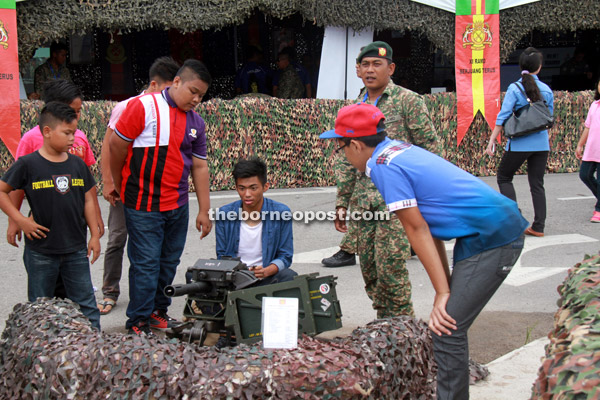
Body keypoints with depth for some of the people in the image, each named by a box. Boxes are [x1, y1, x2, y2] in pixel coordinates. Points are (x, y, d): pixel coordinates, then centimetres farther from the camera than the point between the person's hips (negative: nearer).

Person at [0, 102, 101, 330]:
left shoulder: (78, 164, 4)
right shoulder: (28, 164, -9)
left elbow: (88, 200, 9)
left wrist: (94, 235, 8)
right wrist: (20, 220, -12)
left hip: (76, 249, 3)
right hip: (41, 251, -3)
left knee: (85, 301, 10)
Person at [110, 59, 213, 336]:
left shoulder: (196, 122, 9)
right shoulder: (144, 107, -11)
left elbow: (199, 167, 11)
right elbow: (117, 145, -6)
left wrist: (204, 211, 9)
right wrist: (120, 186, 6)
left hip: (178, 206, 6)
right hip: (143, 206, -6)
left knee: (169, 262, 13)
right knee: (146, 263, -2)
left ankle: (158, 311, 30)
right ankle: (138, 323, 11)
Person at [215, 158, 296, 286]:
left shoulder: (281, 212, -7)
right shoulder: (224, 214, -4)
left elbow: (285, 256, 0)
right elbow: (222, 256, 7)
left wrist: (266, 271, -22)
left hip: (266, 277, 0)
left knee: (290, 277, -32)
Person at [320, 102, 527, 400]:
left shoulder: (384, 167, -14)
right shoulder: (397, 149, 14)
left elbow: (417, 230, -13)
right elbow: (427, 225, 15)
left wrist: (443, 292, -9)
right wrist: (446, 284, 15)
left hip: (493, 238, -10)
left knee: (447, 329, -10)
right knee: (447, 320, 17)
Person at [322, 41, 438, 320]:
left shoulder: (408, 101, -1)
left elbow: (430, 149, -2)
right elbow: (346, 162, 18)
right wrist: (342, 203, 15)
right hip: (362, 201, 6)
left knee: (390, 265, -10)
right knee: (369, 267, 7)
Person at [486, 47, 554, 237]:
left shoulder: (515, 88, -8)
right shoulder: (547, 89, 3)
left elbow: (503, 116, -12)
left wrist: (492, 140, -10)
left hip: (519, 143, -4)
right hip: (541, 143, 4)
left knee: (504, 177, 12)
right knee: (537, 184, 9)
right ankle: (538, 227, 9)